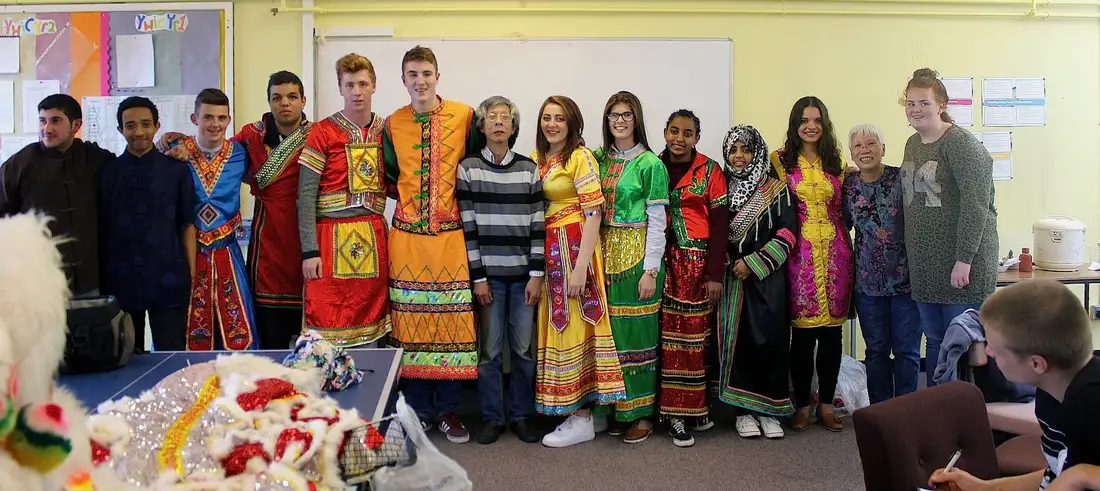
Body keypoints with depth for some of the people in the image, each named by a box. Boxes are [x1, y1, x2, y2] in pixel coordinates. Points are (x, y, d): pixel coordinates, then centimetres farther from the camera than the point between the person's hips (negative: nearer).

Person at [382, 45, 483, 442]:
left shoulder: (464, 116, 2)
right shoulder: (392, 124, 8)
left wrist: (460, 200, 1)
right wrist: (407, 196, 7)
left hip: (450, 234, -1)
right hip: (407, 233, 2)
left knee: (452, 318, 1)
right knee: (411, 318, 4)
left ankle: (447, 409, 14)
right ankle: (418, 408, 16)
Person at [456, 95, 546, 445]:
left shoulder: (529, 169, 6)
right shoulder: (468, 168, 1)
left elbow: (538, 225, 4)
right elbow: (467, 227, -2)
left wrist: (537, 275, -2)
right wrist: (478, 278, -5)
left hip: (524, 274, 1)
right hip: (488, 274, -1)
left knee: (524, 348, 5)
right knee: (489, 349, 2)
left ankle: (522, 415, 20)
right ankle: (492, 418, 16)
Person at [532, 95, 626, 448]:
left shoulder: (581, 157, -9)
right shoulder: (535, 158, 12)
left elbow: (593, 213, -14)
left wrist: (581, 266, -20)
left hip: (574, 248, -7)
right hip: (546, 251, 7)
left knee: (574, 324, -4)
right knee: (555, 325, 10)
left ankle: (582, 418, 5)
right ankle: (568, 408, 22)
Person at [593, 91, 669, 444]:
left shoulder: (650, 164, -4)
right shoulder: (600, 160, 11)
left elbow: (657, 221, -6)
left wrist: (651, 269, -11)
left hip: (637, 256, -4)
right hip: (606, 255, 5)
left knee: (637, 330, 0)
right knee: (610, 331, 7)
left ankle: (642, 412, 11)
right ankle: (616, 408, 18)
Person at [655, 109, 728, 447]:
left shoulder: (709, 171, 1)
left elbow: (720, 224, -2)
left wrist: (715, 274, -8)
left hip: (697, 263, -2)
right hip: (662, 261, 2)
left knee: (696, 334, -2)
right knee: (668, 334, 2)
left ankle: (696, 405, 9)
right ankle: (676, 413, 10)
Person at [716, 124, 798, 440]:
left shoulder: (776, 189, 1)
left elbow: (787, 233, -5)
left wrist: (754, 263, -10)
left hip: (768, 275, -2)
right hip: (732, 275, 2)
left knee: (770, 337, -5)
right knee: (736, 337, 0)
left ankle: (768, 409, 7)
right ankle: (743, 410, 9)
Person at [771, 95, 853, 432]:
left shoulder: (838, 162, 12)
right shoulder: (781, 160, 3)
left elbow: (843, 209, 16)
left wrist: (845, 246, 7)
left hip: (835, 251, 3)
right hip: (801, 252, -3)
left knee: (832, 330, 5)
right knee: (803, 330, -2)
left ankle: (826, 404, 17)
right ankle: (802, 404, 12)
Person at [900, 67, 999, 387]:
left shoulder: (960, 143, -13)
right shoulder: (912, 144, 13)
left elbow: (976, 204, -19)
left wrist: (964, 259, -21)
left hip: (962, 267, -8)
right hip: (925, 265, 8)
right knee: (934, 340, 15)